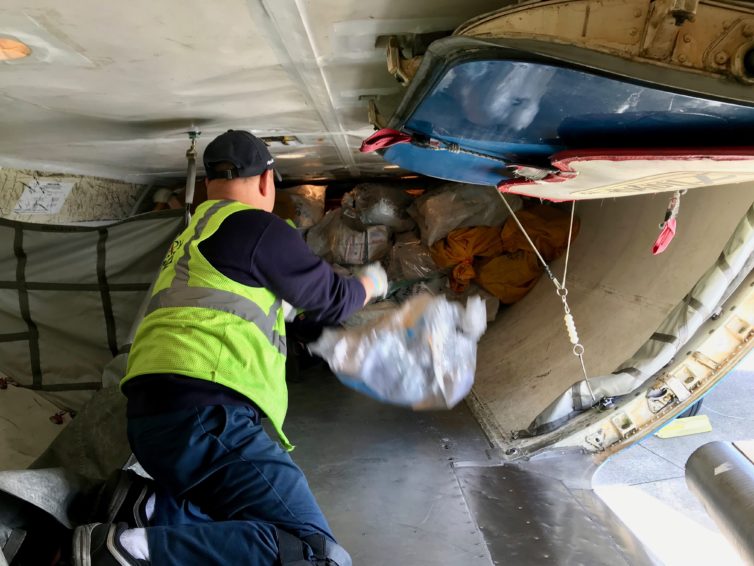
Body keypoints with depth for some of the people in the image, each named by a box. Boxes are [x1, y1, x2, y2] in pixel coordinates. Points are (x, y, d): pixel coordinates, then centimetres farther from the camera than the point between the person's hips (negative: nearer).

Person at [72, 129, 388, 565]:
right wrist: (371, 284, 29)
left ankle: (150, 507, 3)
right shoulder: (258, 227, -3)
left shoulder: (191, 237, 24)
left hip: (154, 411, 10)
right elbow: (332, 300, 8)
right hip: (202, 414, -10)